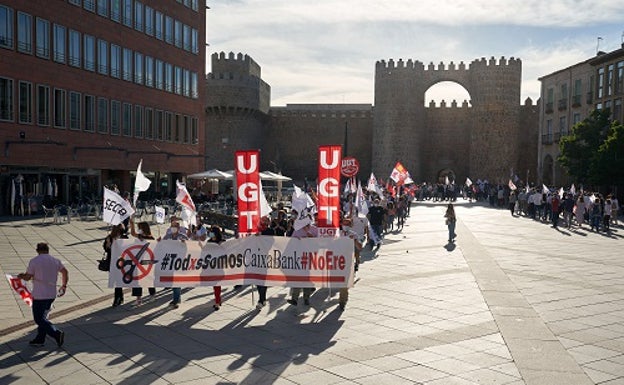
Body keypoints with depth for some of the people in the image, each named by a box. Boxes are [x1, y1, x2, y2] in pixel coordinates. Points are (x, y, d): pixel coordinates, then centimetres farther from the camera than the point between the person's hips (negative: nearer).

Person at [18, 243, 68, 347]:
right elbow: (65, 272, 6)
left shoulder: (34, 261, -8)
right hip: (52, 294, 6)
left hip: (39, 295, -6)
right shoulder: (56, 261, 6)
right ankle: (40, 339, 23)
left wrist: (21, 276, 18)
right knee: (42, 317, 20)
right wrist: (64, 285, 17)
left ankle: (57, 334, -16)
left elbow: (28, 277, -4)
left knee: (39, 319, 0)